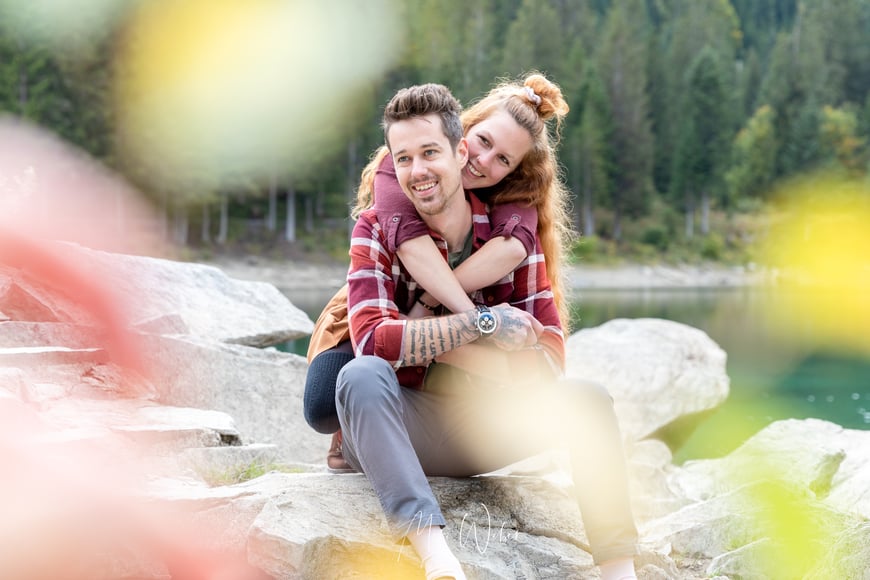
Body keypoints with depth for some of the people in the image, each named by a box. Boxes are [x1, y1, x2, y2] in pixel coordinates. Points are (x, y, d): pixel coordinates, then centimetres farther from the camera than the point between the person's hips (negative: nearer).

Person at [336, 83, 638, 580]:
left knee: (588, 399, -20)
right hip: (406, 430, -2)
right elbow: (372, 338, -23)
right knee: (363, 375, -33)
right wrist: (482, 323, -24)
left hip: (488, 427, 2)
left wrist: (426, 342, -20)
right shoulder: (377, 231, -7)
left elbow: (549, 357, -9)